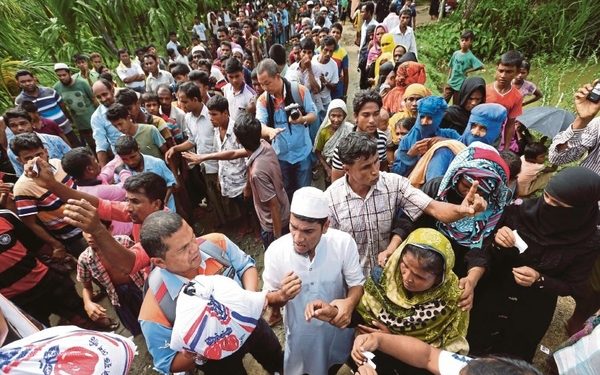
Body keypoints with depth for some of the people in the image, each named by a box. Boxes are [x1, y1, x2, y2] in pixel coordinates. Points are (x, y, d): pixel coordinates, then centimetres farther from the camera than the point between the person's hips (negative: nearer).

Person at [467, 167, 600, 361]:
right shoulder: (521, 210, -20)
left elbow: (574, 287, -8)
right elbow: (486, 253, -10)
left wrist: (539, 280, -26)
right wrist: (497, 243, -32)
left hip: (532, 313, 0)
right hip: (491, 295, 1)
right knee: (473, 347, 19)